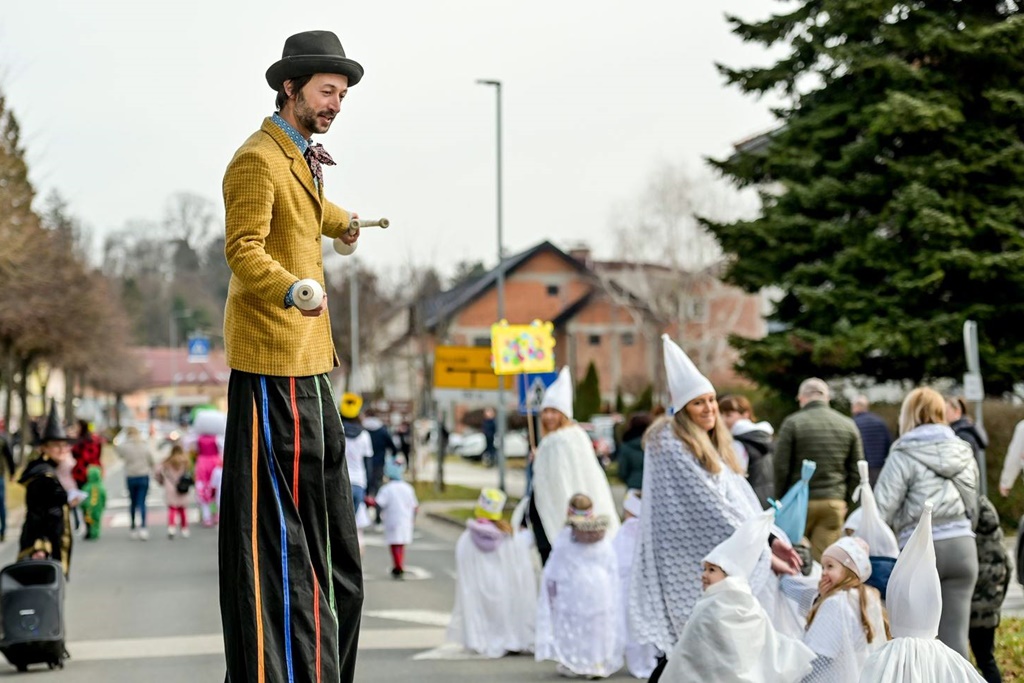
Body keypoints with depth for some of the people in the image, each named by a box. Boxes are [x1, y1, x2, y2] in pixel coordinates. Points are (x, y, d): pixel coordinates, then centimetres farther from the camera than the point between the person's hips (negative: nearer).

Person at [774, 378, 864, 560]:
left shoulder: (792, 423, -3)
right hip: (834, 503, 2)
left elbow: (781, 468, -5)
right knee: (824, 559, 2)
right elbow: (856, 471, 9)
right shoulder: (848, 425, 8)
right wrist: (846, 502, 16)